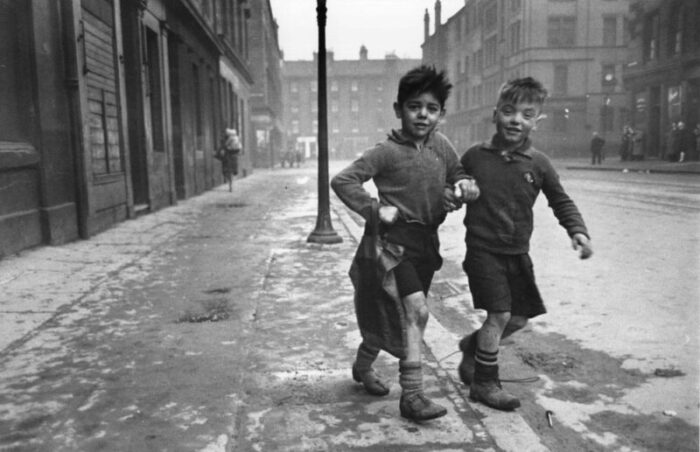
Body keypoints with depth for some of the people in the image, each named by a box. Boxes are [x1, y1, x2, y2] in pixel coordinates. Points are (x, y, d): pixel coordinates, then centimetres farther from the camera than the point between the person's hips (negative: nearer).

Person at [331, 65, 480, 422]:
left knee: (398, 314, 17)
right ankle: (411, 395, -7)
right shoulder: (388, 151, -12)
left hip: (427, 242, 7)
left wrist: (464, 187, -1)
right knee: (417, 311, -18)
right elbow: (342, 181, -16)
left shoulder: (442, 146, 6)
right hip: (397, 240, -7)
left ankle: (363, 365, 40)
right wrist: (374, 210, -20)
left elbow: (458, 175, 22)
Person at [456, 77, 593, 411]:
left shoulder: (538, 164, -3)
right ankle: (484, 383, 11)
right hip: (483, 249, -4)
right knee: (499, 314, -9)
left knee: (520, 317, 12)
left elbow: (561, 201, 5)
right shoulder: (475, 156, -6)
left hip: (518, 253, 4)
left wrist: (578, 231, -7)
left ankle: (473, 346, 38)